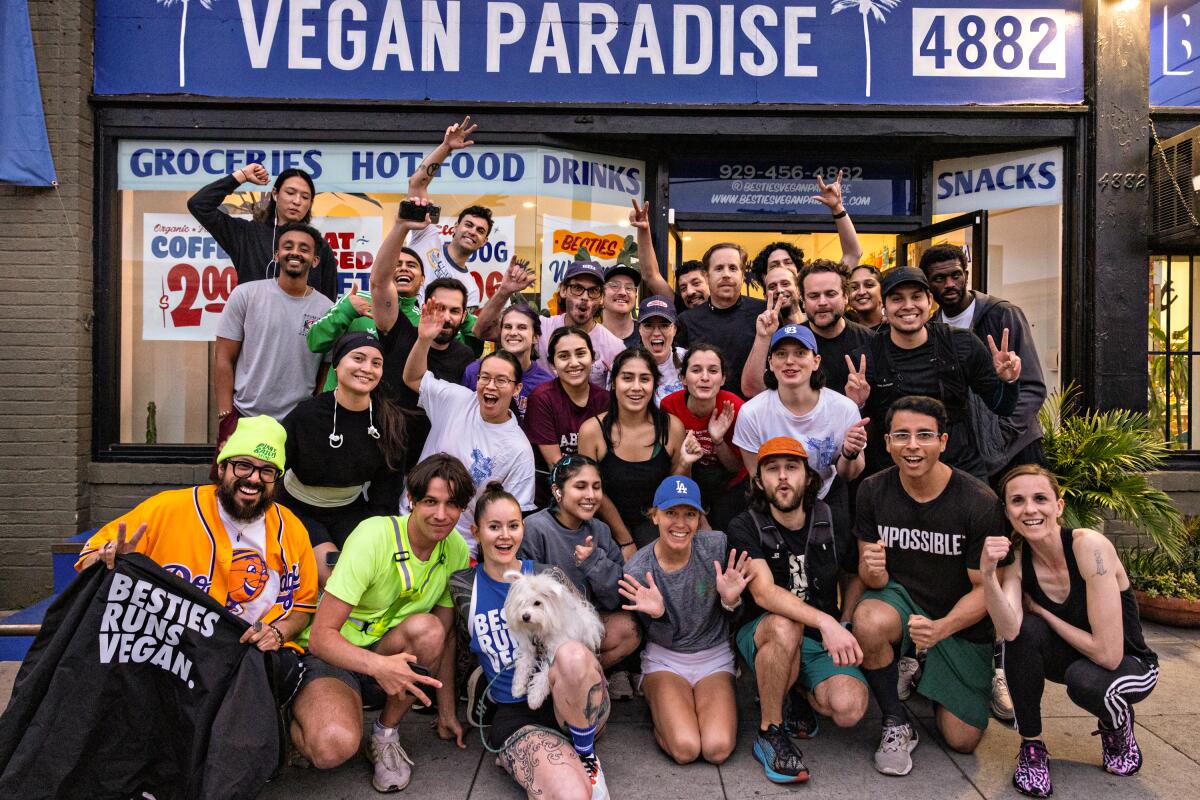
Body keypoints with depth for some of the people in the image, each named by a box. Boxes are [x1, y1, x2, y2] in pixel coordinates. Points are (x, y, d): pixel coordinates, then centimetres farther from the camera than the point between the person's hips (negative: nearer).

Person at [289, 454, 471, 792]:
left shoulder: (457, 551, -6)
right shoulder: (374, 536, -22)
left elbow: (445, 636, 6)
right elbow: (321, 635, -23)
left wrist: (447, 713, 7)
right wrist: (378, 666, -41)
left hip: (393, 655, 5)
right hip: (331, 654, -4)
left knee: (428, 629, -30)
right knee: (334, 747, -34)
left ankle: (385, 736, -6)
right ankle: (297, 718, 4)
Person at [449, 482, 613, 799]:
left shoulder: (548, 577, 0)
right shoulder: (463, 586, 2)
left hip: (570, 703, 3)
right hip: (513, 715, -3)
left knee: (572, 653, -36)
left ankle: (585, 753, -10)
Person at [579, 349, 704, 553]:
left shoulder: (672, 427, -8)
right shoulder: (592, 430, -13)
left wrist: (685, 465, -16)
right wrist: (626, 542, -2)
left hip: (656, 523, 2)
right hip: (608, 526, -2)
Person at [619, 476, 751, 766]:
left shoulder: (717, 545, -14)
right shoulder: (636, 571, -17)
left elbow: (735, 620, 0)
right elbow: (662, 639, -8)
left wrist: (730, 601, -25)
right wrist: (659, 615, -31)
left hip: (715, 657, 2)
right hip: (665, 659, -1)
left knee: (717, 748, -20)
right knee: (685, 748, -23)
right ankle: (658, 708, 10)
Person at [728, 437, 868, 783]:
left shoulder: (833, 523, -2)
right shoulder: (745, 527, -12)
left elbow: (854, 577, 15)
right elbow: (764, 593, -26)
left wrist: (843, 628, 0)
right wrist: (825, 621, -39)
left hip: (823, 642, 3)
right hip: (762, 636, -2)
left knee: (849, 709, -25)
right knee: (784, 626, -38)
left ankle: (796, 693, 11)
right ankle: (769, 733, -15)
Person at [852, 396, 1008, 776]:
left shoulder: (980, 502, -19)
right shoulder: (873, 491, -11)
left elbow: (986, 588, -14)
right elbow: (870, 575, -4)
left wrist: (940, 628, -31)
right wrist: (874, 571, -30)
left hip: (963, 622, 0)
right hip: (901, 597, 1)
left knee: (963, 741, 1)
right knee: (869, 621, -36)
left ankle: (927, 677, 34)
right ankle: (897, 726, -9)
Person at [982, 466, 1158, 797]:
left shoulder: (1089, 545, -28)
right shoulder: (1016, 559, -13)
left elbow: (1108, 653, -30)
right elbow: (1009, 630, -31)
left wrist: (1041, 611, -19)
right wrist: (987, 574, -43)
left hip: (1128, 663, -4)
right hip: (1071, 657, 4)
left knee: (1084, 679, -35)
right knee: (1025, 630, -27)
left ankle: (1119, 725, 4)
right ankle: (1031, 746, -7)